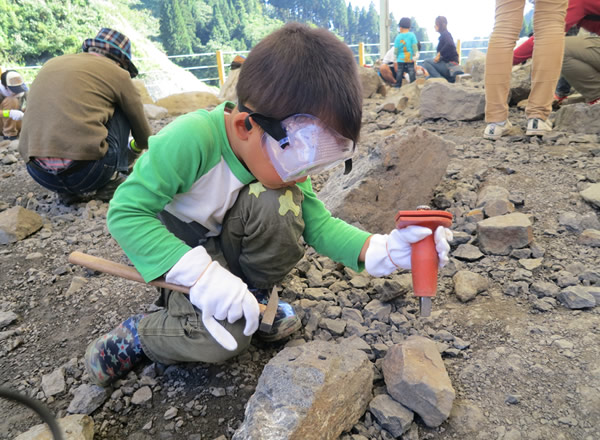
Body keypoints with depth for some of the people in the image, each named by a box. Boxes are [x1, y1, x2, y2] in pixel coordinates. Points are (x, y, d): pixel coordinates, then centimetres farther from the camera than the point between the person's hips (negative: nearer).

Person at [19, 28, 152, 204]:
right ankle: (112, 181, 12)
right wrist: (135, 150, 40)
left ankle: (69, 191, 18)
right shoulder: (117, 73, 7)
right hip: (86, 172, -5)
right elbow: (143, 130, 17)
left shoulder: (51, 64, 22)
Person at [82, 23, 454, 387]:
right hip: (171, 249, -4)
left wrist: (385, 249, -32)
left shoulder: (284, 151, -16)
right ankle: (138, 334, 4)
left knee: (277, 202, -28)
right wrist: (202, 273, -41)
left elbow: (318, 224, -16)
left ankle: (257, 296, -2)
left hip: (226, 245, 5)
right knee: (225, 339, -27)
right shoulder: (191, 141, -35)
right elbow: (125, 213, -33)